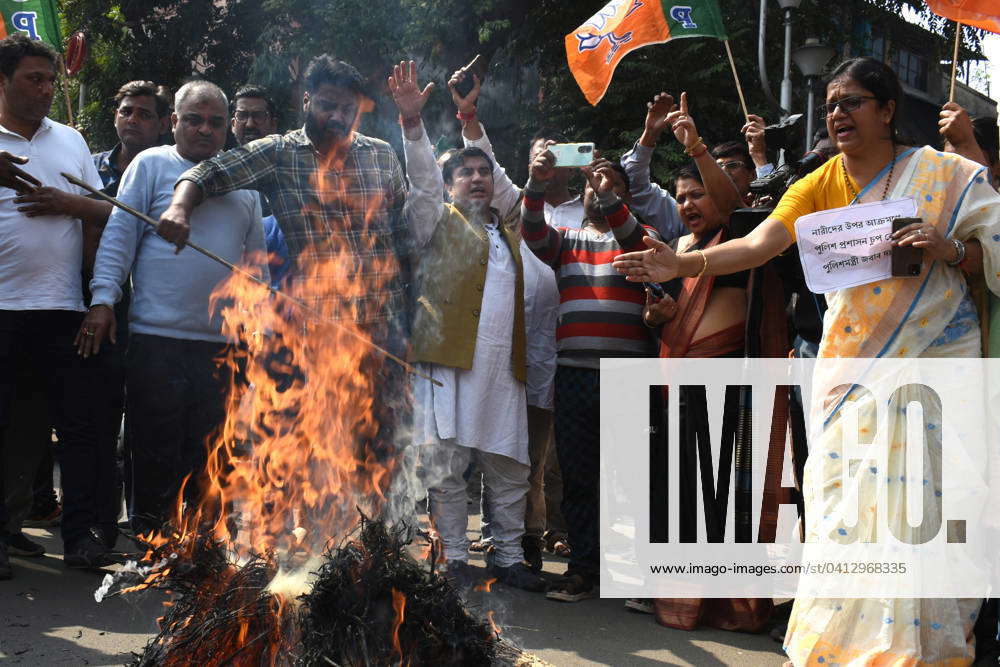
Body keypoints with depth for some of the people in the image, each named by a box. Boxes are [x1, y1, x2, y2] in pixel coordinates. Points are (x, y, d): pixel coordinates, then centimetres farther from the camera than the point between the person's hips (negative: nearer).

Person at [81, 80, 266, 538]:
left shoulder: (243, 181, 17)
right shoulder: (152, 165, 4)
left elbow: (255, 254, 21)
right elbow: (119, 235, -2)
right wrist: (103, 298, -12)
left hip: (223, 341, 4)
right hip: (158, 335, -4)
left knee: (204, 453, 8)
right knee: (156, 449, 0)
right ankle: (147, 534, 11)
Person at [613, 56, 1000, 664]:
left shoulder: (945, 174, 1)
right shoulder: (820, 186, 6)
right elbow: (757, 244, -8)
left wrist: (949, 250, -16)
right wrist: (682, 264, -23)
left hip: (935, 353, -2)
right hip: (853, 360, 2)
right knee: (843, 506, -1)